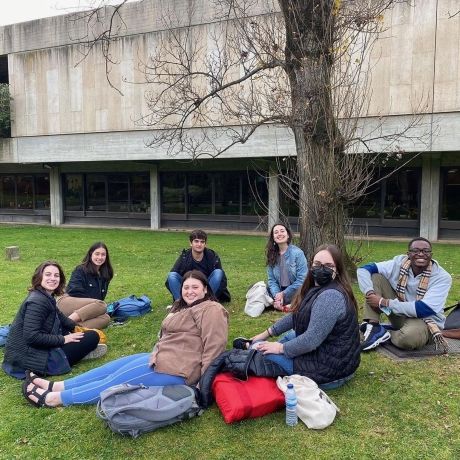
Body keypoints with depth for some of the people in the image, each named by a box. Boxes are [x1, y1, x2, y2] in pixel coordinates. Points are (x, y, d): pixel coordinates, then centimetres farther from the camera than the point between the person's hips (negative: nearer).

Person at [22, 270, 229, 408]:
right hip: (163, 358, 10)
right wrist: (157, 354, 15)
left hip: (174, 369, -10)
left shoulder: (211, 310, -14)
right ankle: (56, 386, 12)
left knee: (113, 381, -5)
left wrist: (203, 380, -22)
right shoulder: (182, 307, 17)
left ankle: (53, 398, 2)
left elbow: (214, 346, -21)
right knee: (113, 367, 7)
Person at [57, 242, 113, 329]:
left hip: (85, 311, 6)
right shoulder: (80, 270, -1)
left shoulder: (105, 275, 16)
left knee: (106, 318, -28)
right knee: (102, 305, -34)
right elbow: (75, 292, -12)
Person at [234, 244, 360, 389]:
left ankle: (249, 347, 32)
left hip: (329, 369, -9)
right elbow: (296, 315, 15)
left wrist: (280, 348, -14)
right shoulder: (319, 287, 4)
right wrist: (267, 333, 17)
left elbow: (311, 340, -29)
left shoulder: (330, 296, -29)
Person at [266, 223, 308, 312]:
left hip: (295, 292, -5)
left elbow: (302, 280, -13)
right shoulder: (272, 255, 3)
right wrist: (277, 295, -16)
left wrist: (284, 294, -13)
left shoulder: (297, 253, -11)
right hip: (280, 291, 6)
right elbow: (271, 279, 2)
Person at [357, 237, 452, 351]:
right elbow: (363, 269, -10)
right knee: (375, 277, -12)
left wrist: (384, 302, -27)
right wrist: (369, 292, -29)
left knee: (409, 337, -41)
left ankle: (385, 334, -7)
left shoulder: (442, 277, -19)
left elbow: (424, 309, -28)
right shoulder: (399, 263, -10)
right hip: (399, 314, 4)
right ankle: (374, 328, -19)